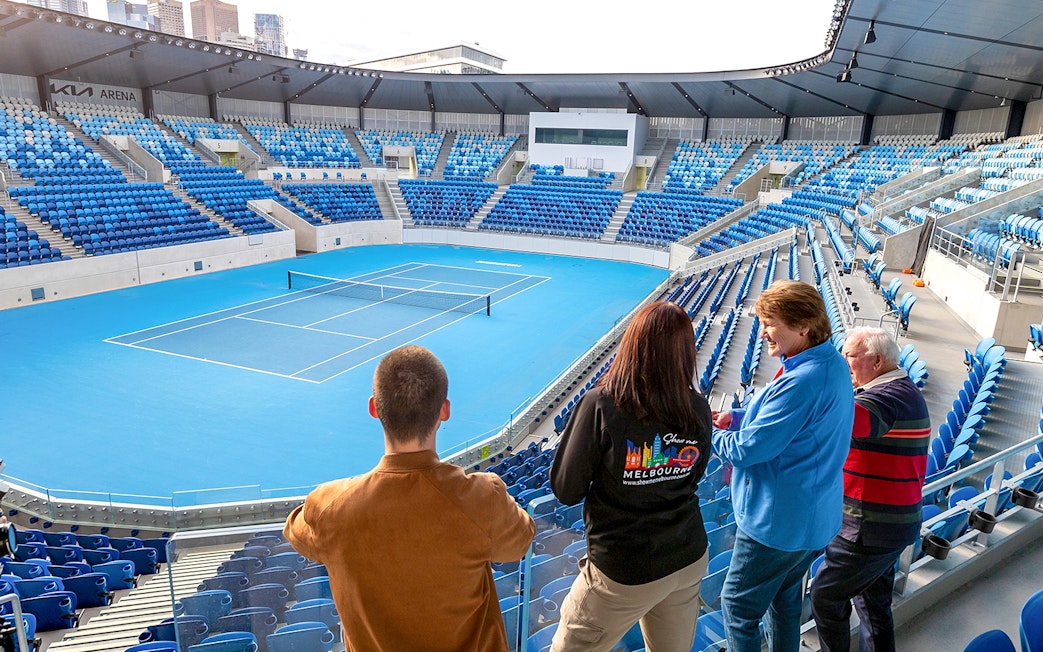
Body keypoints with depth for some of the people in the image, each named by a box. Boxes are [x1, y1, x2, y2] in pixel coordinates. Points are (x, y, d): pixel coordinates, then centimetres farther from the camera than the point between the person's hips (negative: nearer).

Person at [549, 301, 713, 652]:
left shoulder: (600, 406, -24)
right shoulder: (698, 409, -10)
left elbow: (565, 490, -15)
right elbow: (691, 478, 6)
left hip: (623, 573, -5)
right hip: (691, 560, 5)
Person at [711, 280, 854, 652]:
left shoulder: (803, 381, -30)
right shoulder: (832, 365, 2)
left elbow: (747, 450, -25)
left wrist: (708, 433, -7)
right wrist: (734, 419, 1)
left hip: (777, 521, -9)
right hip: (815, 517, 10)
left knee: (738, 606, 8)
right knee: (785, 597, 25)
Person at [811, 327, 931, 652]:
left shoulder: (887, 397, -24)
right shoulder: (905, 390, 11)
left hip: (869, 528, -10)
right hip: (891, 524, 10)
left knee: (825, 596, 3)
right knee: (873, 600, 22)